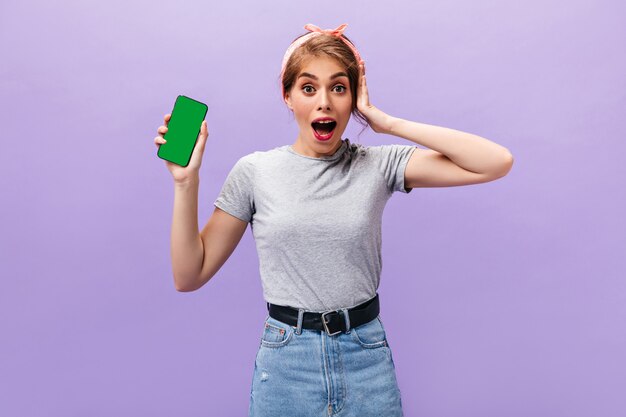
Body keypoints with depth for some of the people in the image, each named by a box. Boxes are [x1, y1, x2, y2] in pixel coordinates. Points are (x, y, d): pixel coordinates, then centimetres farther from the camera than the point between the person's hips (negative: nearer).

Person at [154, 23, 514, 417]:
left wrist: (389, 123, -13)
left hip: (367, 359, 0)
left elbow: (498, 162, -14)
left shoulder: (380, 165, -4)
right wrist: (186, 181, -12)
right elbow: (189, 276, -1)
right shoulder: (254, 171, -4)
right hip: (284, 367, 0)